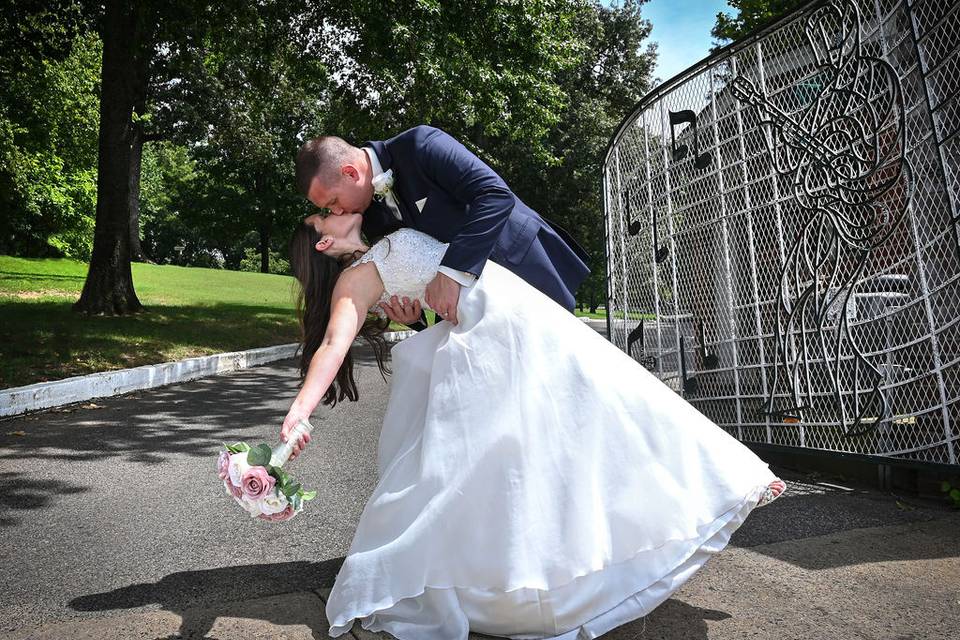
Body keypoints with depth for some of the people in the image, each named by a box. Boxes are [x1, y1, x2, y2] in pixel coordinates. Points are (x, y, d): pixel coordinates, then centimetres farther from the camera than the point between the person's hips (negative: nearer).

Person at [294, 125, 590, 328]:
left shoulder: (420, 144, -23)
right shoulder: (370, 213, -1)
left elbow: (496, 195, -32)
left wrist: (452, 272, -37)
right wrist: (407, 311, -18)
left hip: (528, 265, -6)